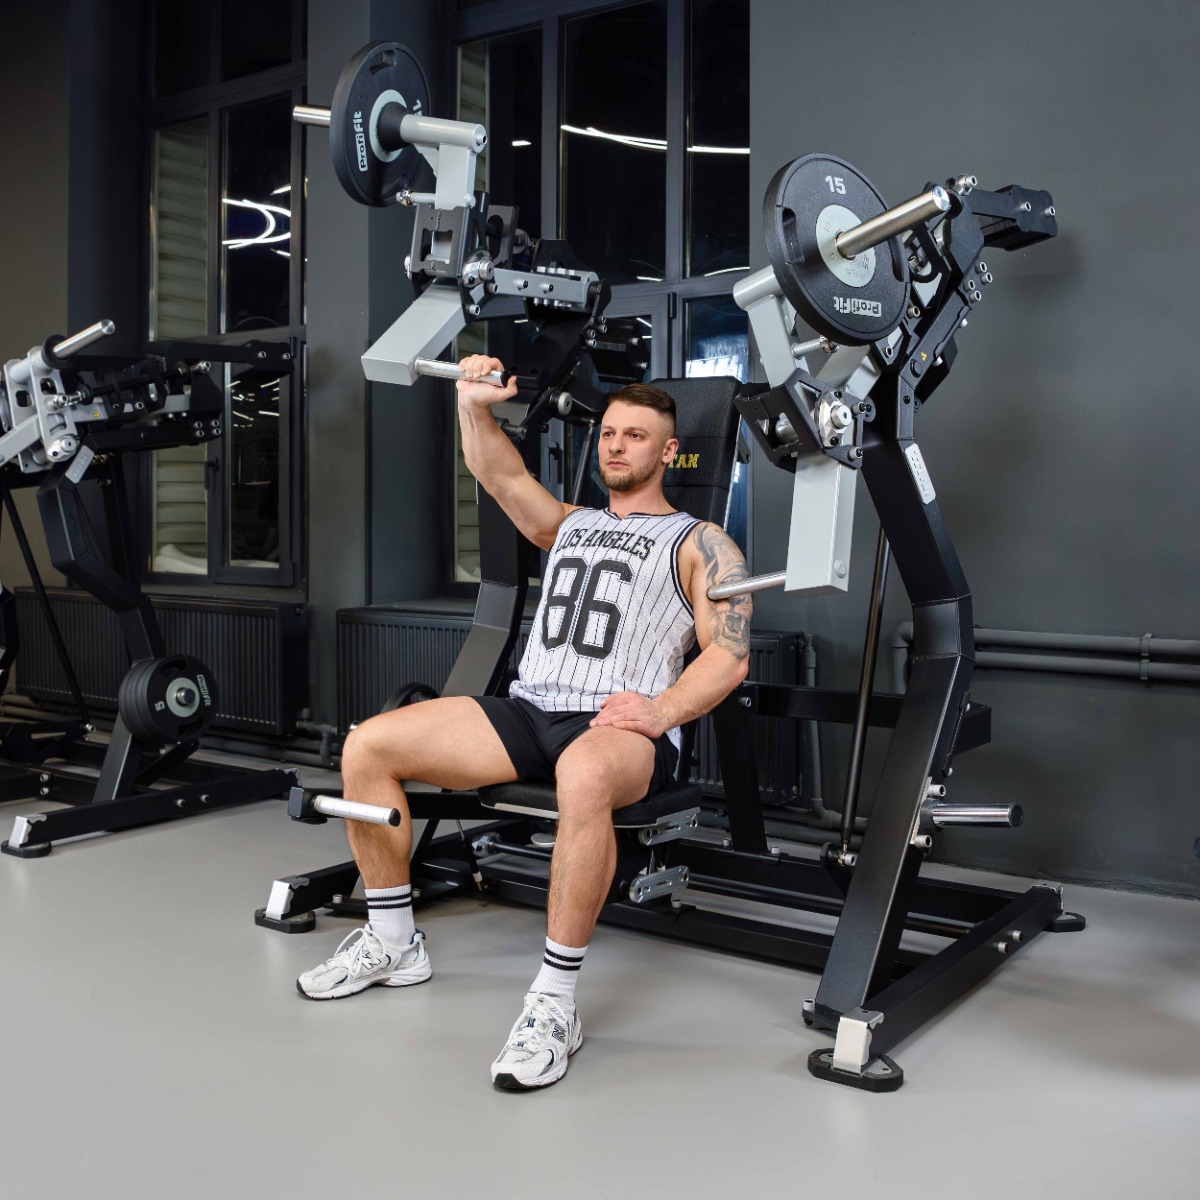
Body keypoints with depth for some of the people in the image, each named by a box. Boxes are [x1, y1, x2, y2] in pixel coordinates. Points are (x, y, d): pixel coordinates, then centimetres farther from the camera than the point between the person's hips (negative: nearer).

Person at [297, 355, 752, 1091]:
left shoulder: (700, 543, 9)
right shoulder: (570, 527, 27)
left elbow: (729, 656, -4)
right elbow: (500, 475, 13)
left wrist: (663, 710, -21)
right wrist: (474, 404, -6)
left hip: (620, 727, -6)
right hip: (529, 712, 6)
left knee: (583, 774, -44)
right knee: (367, 746, -11)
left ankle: (555, 1002, -32)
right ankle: (393, 943, 5)